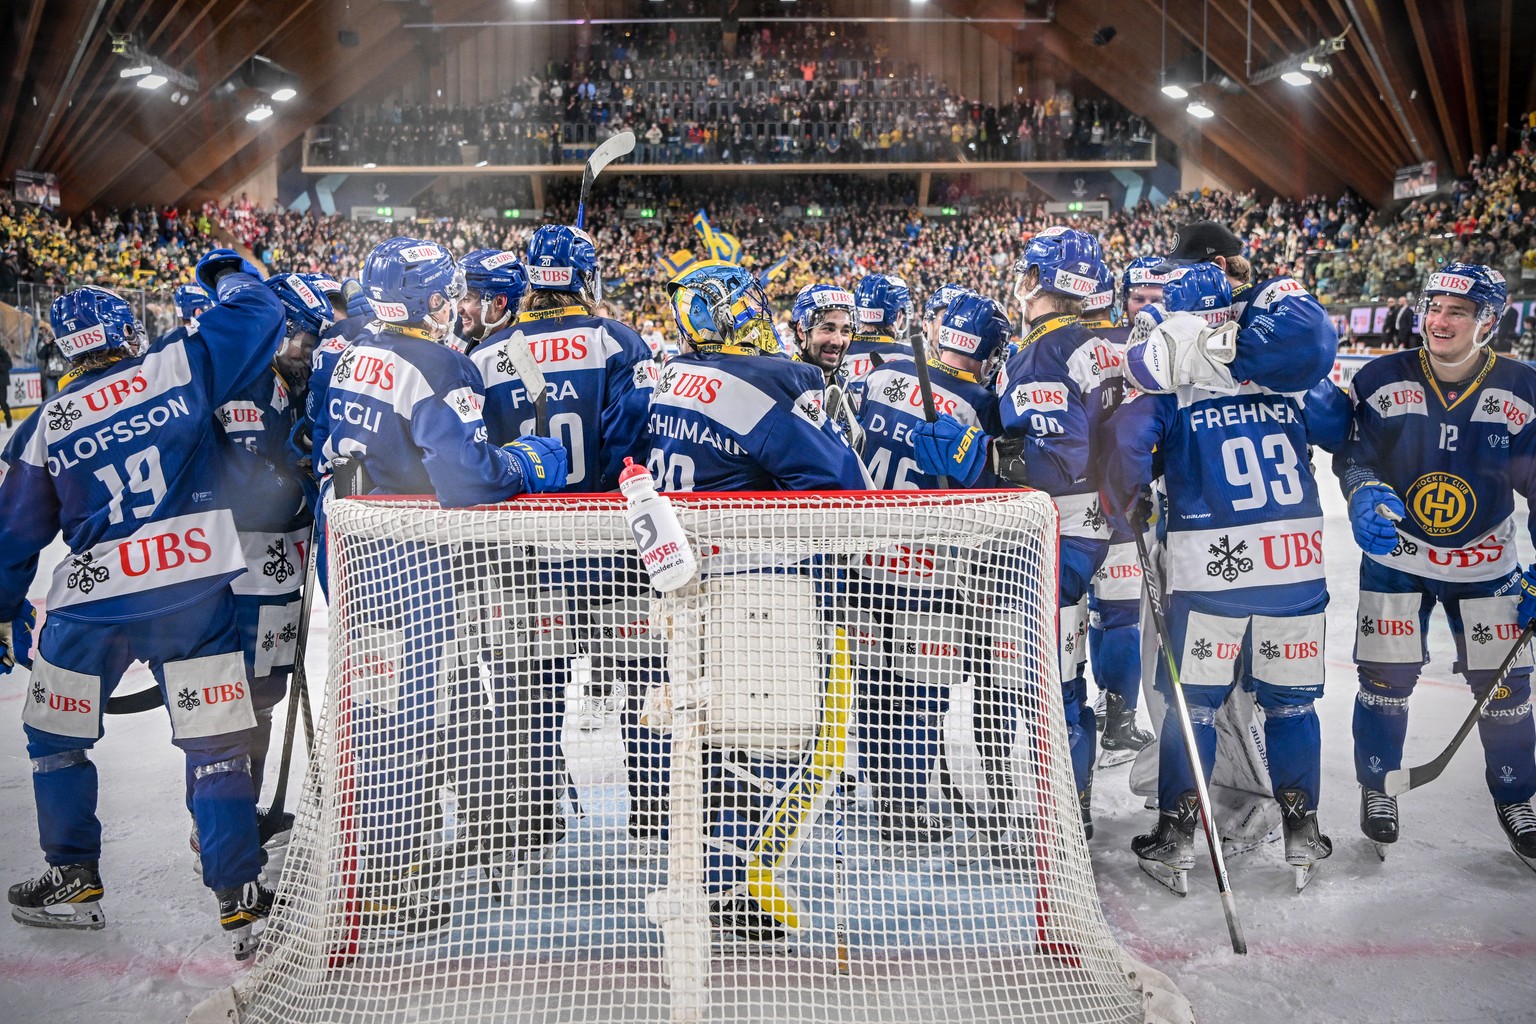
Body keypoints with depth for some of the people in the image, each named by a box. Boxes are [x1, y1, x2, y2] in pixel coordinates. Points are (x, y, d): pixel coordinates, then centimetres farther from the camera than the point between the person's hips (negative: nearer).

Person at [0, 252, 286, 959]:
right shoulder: (180, 367, 1)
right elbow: (258, 314, 7)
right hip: (197, 591, -1)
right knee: (216, 744, 3)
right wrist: (227, 270, 27)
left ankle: (74, 884, 33)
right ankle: (241, 906, 3)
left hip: (92, 605, 1)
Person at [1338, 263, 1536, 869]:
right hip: (1395, 555, -1)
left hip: (1486, 564, 1)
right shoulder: (1382, 380, -9)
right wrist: (1365, 496, -24)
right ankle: (1377, 790, 23)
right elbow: (1353, 454, -2)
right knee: (1386, 679, 2)